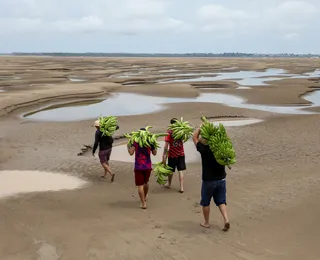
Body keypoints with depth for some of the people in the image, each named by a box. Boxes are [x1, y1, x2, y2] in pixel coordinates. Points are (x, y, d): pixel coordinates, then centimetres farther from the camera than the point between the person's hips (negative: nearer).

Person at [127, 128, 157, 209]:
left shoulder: (135, 141, -8)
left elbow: (131, 153, -15)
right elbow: (154, 153, 8)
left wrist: (128, 146, 3)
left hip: (139, 166, -3)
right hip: (148, 166, 3)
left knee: (140, 185, 2)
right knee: (146, 182, 26)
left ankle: (143, 203, 0)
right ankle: (145, 196, 49)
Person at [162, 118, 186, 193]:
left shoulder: (169, 132, -14)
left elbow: (166, 145, -16)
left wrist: (164, 155, -12)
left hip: (172, 154, -2)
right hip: (181, 154, 2)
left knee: (171, 170, 16)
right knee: (180, 171, 5)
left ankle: (169, 184, 38)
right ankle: (181, 187, 0)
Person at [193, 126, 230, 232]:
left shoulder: (204, 149, -17)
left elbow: (195, 137, -6)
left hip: (208, 180, -3)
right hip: (221, 179, 3)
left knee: (205, 202, 14)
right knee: (221, 201, 14)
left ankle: (206, 222, 24)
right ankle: (226, 220, -2)